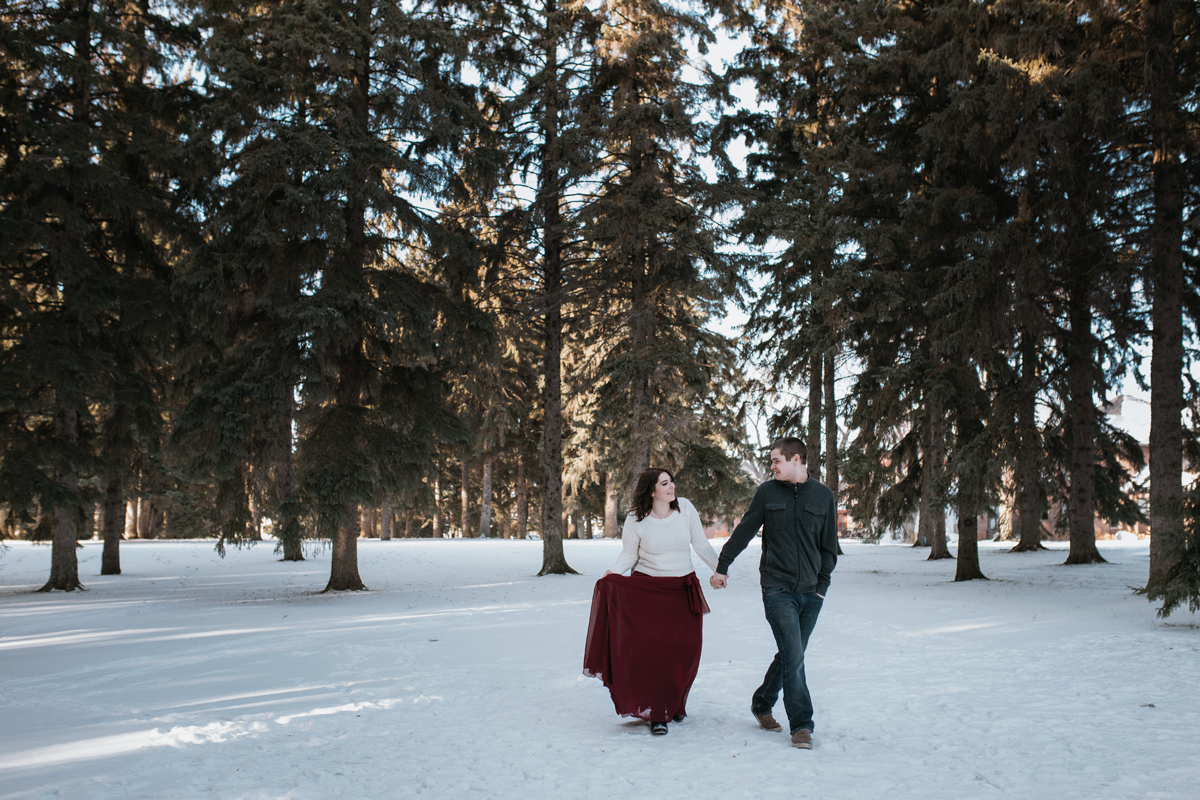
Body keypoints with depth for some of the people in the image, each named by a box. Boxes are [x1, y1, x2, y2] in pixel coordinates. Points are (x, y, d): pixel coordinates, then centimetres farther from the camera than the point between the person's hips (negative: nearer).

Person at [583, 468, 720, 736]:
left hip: (683, 590, 2)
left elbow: (701, 545, 5)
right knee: (651, 650, -6)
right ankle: (655, 713, 6)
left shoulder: (685, 508, -3)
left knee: (685, 651, 3)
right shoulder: (635, 520, -8)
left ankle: (674, 704, 26)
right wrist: (612, 572, -17)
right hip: (647, 589, -2)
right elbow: (629, 554, 1)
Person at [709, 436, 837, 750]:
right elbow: (743, 532, 10)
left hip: (810, 593, 2)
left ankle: (762, 703, 31)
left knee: (789, 655, 10)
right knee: (794, 656, -11)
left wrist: (822, 584, 5)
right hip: (778, 589, -2)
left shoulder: (823, 496, 6)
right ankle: (801, 725, -3)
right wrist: (722, 567, 11)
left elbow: (829, 546, 12)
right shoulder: (767, 493, 3)